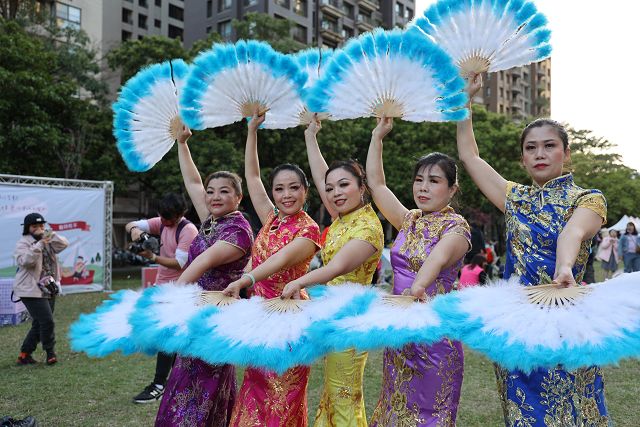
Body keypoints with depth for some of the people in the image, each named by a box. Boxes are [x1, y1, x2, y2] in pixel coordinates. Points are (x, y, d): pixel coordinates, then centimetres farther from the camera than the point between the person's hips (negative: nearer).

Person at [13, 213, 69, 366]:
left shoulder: (47, 241, 12)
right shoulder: (23, 243, -7)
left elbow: (64, 244, -1)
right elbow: (24, 261, -24)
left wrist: (48, 234, -10)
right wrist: (39, 244, -28)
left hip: (49, 290, 7)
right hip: (32, 291, -7)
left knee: (39, 324, 12)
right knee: (47, 321, -12)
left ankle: (24, 354, 23)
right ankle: (50, 353, 4)